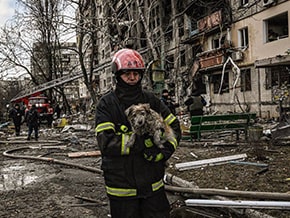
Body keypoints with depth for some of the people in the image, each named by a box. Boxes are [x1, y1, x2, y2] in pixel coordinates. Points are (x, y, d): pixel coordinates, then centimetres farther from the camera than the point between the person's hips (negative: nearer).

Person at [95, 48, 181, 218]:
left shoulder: (151, 100, 4)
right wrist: (143, 141, -23)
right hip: (122, 186, -3)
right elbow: (106, 143, -19)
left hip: (153, 183, 3)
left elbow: (174, 127, 6)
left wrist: (164, 152, -11)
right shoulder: (107, 104, -7)